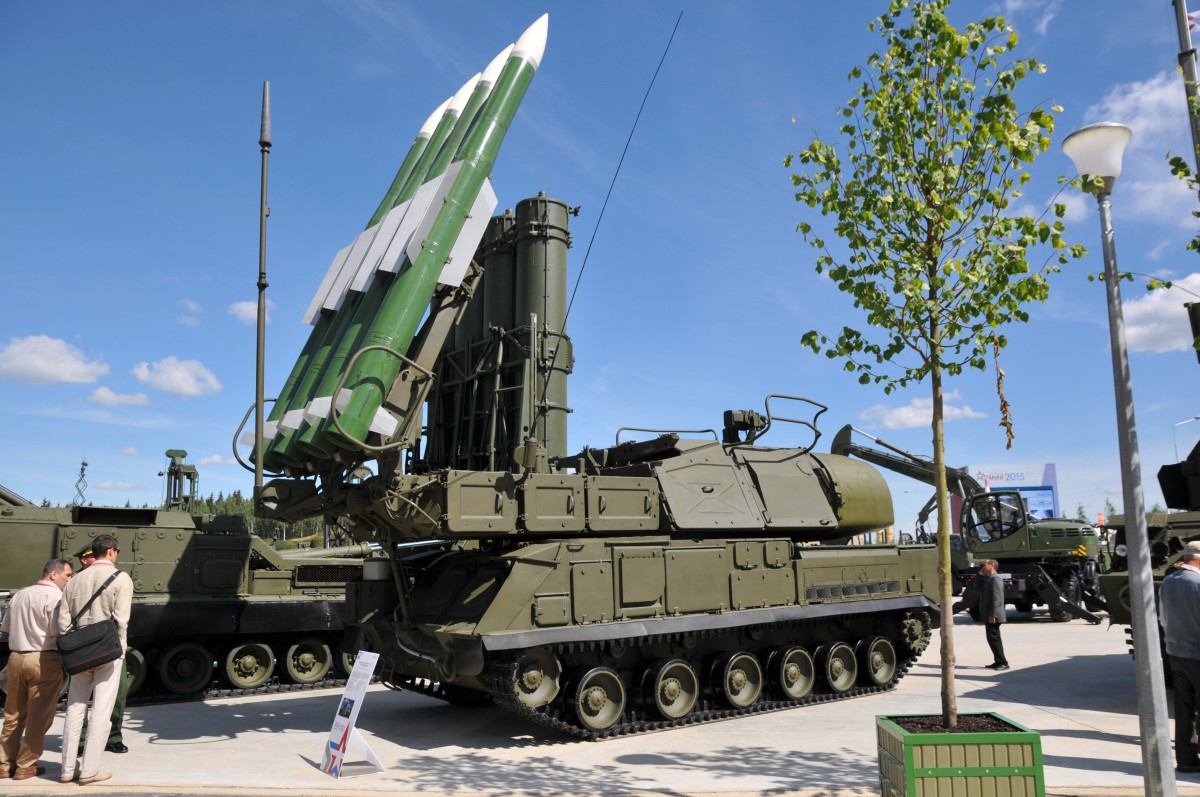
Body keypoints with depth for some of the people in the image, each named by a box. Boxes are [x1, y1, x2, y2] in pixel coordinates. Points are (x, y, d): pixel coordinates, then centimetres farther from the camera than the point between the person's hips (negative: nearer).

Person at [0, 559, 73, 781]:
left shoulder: (20, 594, 12)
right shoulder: (55, 596, -12)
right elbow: (56, 631, -20)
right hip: (44, 660, -7)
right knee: (39, 717, 3)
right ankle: (25, 766, 8)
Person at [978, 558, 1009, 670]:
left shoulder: (995, 579, -15)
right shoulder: (989, 579, 17)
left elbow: (997, 598, -22)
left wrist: (992, 615, -25)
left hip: (993, 616, -10)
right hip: (990, 616, 10)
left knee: (993, 638, -8)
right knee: (993, 638, 14)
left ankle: (1003, 662, -5)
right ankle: (998, 661, 20)